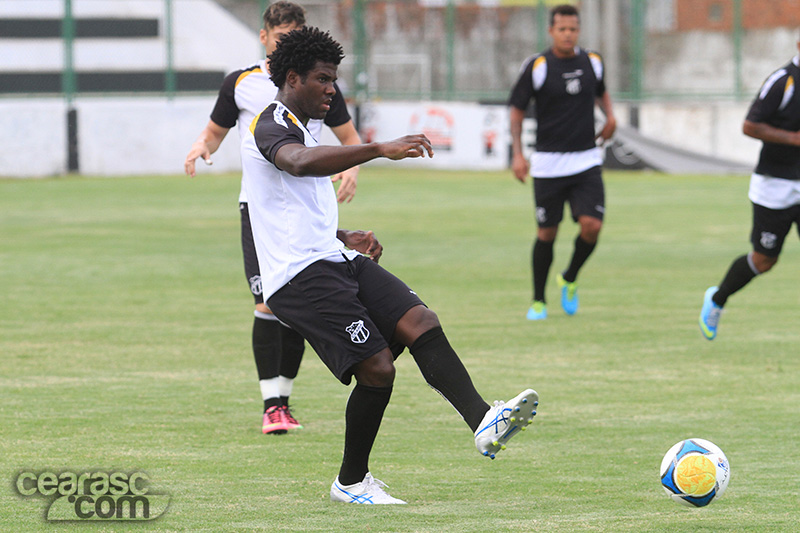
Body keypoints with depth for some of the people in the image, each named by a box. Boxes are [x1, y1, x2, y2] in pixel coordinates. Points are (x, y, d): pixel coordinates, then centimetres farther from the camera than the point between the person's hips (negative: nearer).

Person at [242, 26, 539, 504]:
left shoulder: (299, 127, 24)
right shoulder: (271, 126, -10)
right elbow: (300, 162, -35)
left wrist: (345, 239, 29)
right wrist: (380, 150, -44)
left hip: (335, 261, 10)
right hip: (300, 275, -10)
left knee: (421, 323, -12)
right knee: (377, 367, -15)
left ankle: (484, 423, -28)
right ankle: (351, 482, 3)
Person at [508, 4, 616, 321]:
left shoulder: (593, 62, 4)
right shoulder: (537, 67, -7)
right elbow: (516, 108, 0)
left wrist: (609, 115, 5)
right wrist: (517, 154, -9)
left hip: (586, 162, 2)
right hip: (548, 164, -2)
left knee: (592, 225, -12)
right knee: (547, 233, 2)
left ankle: (569, 280, 16)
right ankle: (538, 301, 18)